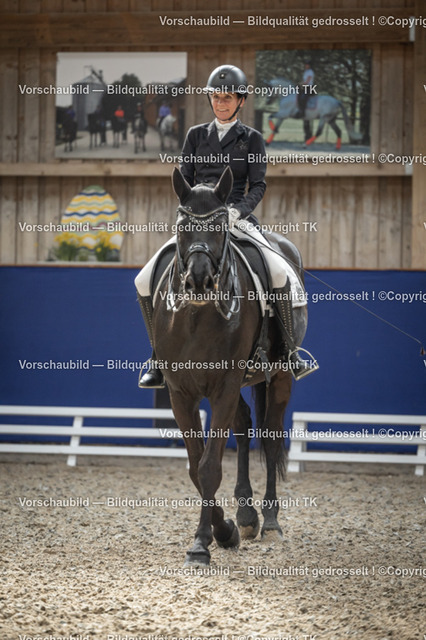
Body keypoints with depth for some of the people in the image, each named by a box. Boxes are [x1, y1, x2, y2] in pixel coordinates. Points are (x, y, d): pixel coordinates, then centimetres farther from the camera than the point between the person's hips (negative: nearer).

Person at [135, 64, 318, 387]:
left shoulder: (252, 139, 7)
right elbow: (184, 181, 10)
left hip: (237, 219, -3)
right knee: (145, 281, -13)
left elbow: (258, 185, -1)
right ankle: (159, 360, 0)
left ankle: (290, 353, -17)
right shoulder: (196, 135, 13)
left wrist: (238, 210, -20)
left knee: (279, 271, -30)